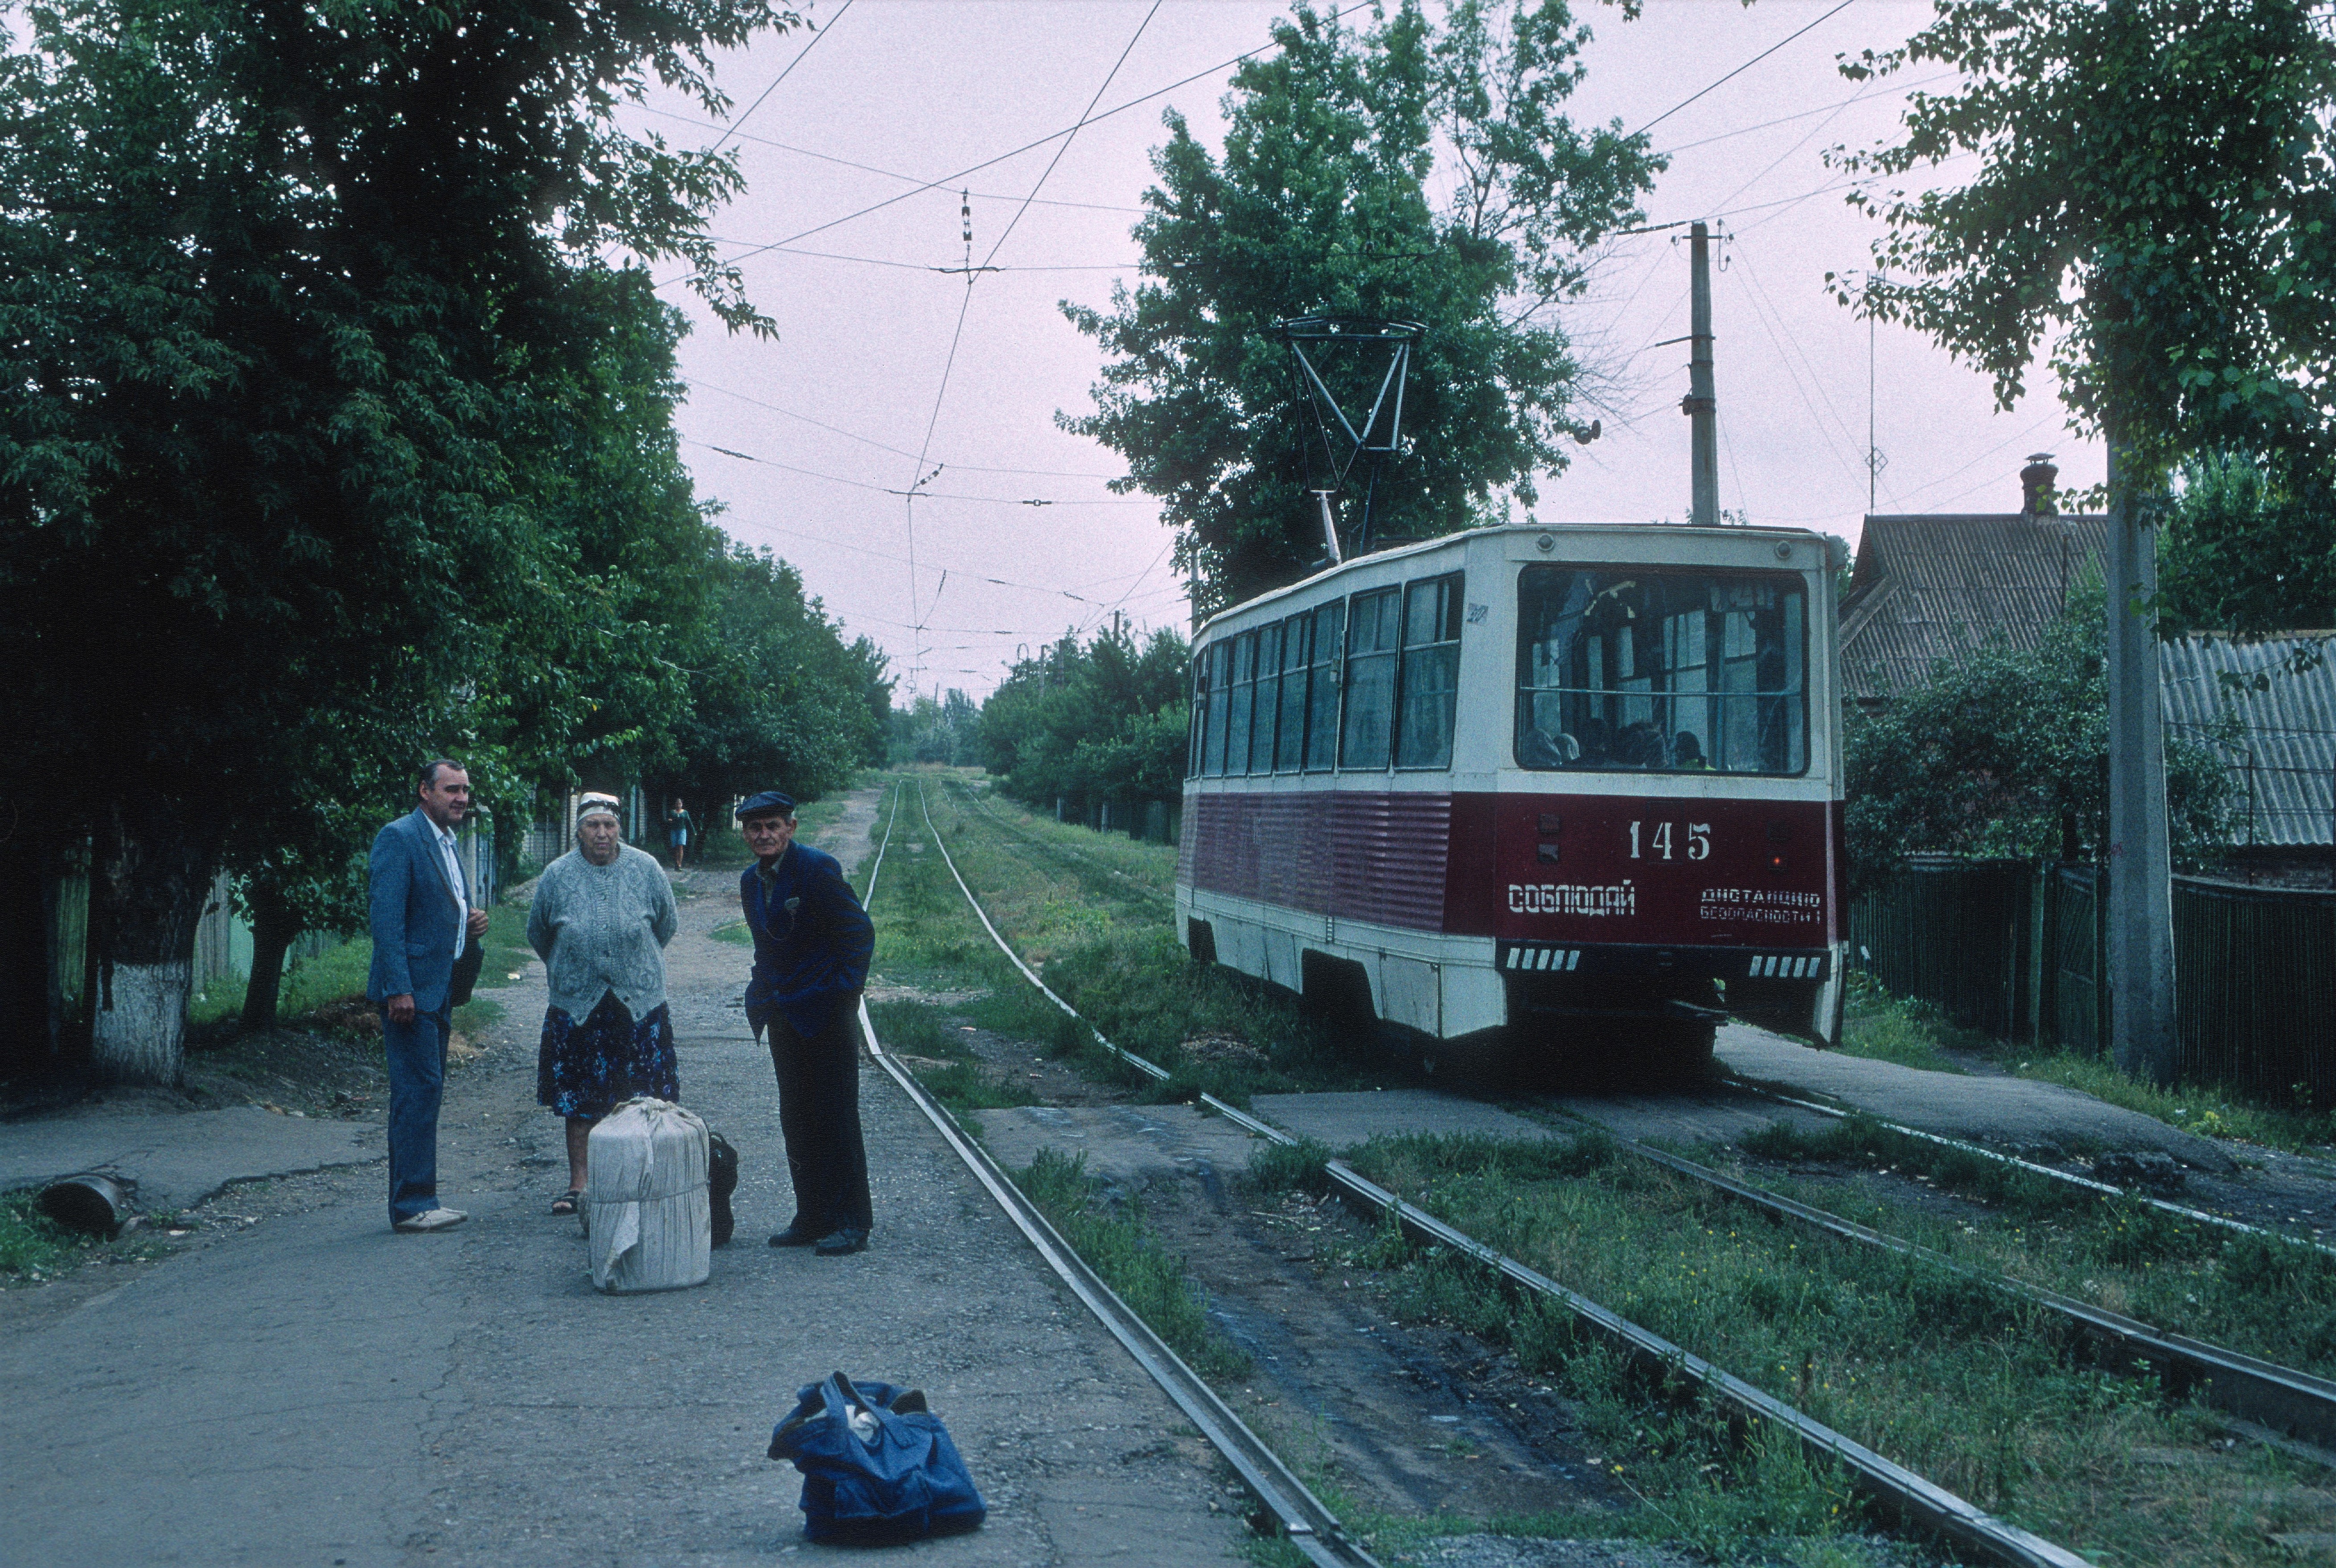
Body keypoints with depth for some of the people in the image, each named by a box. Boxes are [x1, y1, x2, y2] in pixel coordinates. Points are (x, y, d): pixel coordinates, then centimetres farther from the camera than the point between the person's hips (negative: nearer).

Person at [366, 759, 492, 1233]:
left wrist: (469, 925, 6)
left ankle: (417, 1200, 16)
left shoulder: (448, 844, 18)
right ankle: (411, 1205, -6)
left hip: (440, 991, 9)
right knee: (420, 1089, -10)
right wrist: (399, 990, -22)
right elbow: (387, 918, -17)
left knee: (427, 1092, 11)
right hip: (411, 989, -9)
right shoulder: (399, 838, -10)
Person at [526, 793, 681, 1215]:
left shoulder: (646, 869, 2)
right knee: (579, 1101, 3)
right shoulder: (556, 875, 2)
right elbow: (538, 933, 16)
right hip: (577, 1006, 0)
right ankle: (578, 1184, 10)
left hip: (640, 1005, 0)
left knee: (642, 1098, 0)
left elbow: (668, 924, 15)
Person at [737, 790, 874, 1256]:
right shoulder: (751, 881, 11)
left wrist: (844, 991, -14)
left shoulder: (817, 868, -12)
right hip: (784, 1015, 7)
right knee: (796, 1121, 10)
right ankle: (812, 1217, 18)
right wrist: (763, 997, 10)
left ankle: (850, 1222, 2)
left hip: (825, 1012, -7)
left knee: (835, 1117, -4)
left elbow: (860, 932, -11)